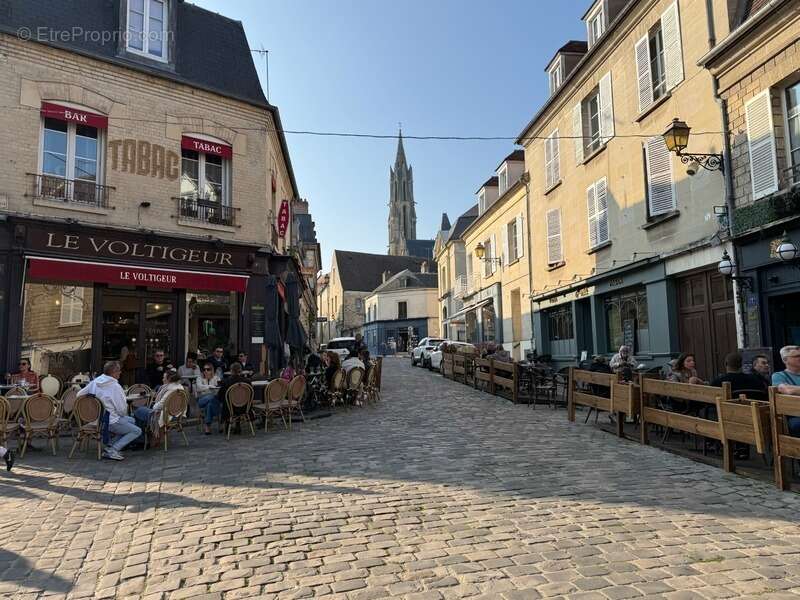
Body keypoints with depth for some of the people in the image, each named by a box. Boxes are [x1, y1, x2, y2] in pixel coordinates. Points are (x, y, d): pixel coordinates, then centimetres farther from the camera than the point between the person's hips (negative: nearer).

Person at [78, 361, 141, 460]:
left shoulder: (95, 382, 0)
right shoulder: (115, 386, -22)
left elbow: (79, 395, 12)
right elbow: (122, 410, -19)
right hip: (110, 422, -9)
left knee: (131, 420, 25)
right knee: (137, 431, -1)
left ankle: (115, 446, 15)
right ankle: (112, 450, -9)